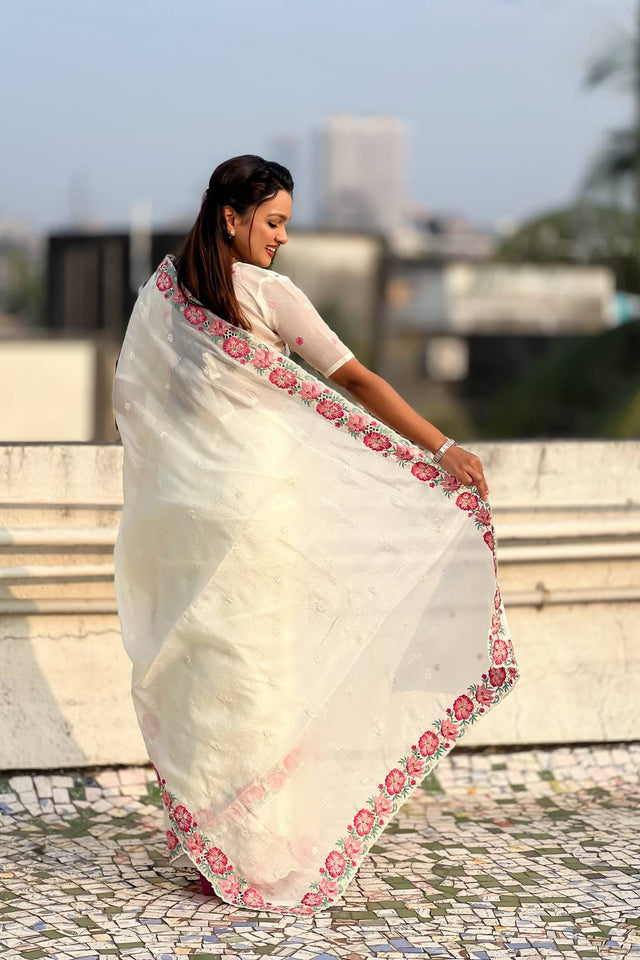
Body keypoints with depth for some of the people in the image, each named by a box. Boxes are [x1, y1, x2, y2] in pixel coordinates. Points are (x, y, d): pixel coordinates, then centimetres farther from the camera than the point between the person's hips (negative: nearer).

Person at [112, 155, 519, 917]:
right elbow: (355, 381, -14)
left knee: (196, 663, 11)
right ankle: (260, 851, 6)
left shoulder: (161, 291, 6)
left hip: (181, 503, 5)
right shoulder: (270, 294, -10)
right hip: (257, 497, -5)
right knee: (258, 667, 1)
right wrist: (443, 447, -14)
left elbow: (127, 397, 11)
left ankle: (200, 838, 18)